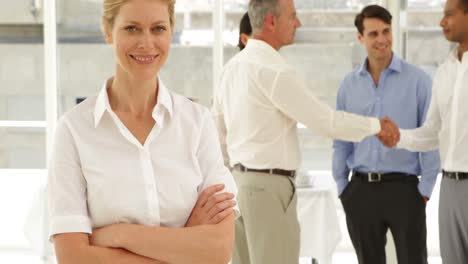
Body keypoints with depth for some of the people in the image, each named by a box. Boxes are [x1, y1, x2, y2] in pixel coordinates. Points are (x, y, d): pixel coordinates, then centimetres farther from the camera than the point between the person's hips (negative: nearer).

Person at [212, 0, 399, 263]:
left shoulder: (233, 67, 11)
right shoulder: (274, 71, -16)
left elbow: (217, 128, 18)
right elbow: (327, 120, -15)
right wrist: (377, 125, -1)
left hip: (240, 179, 9)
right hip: (269, 185, -9)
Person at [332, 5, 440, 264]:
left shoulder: (418, 80, -4)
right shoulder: (349, 84, 6)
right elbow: (341, 141, 11)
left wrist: (425, 189, -7)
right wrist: (342, 187, 8)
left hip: (403, 188, -3)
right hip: (361, 191, 3)